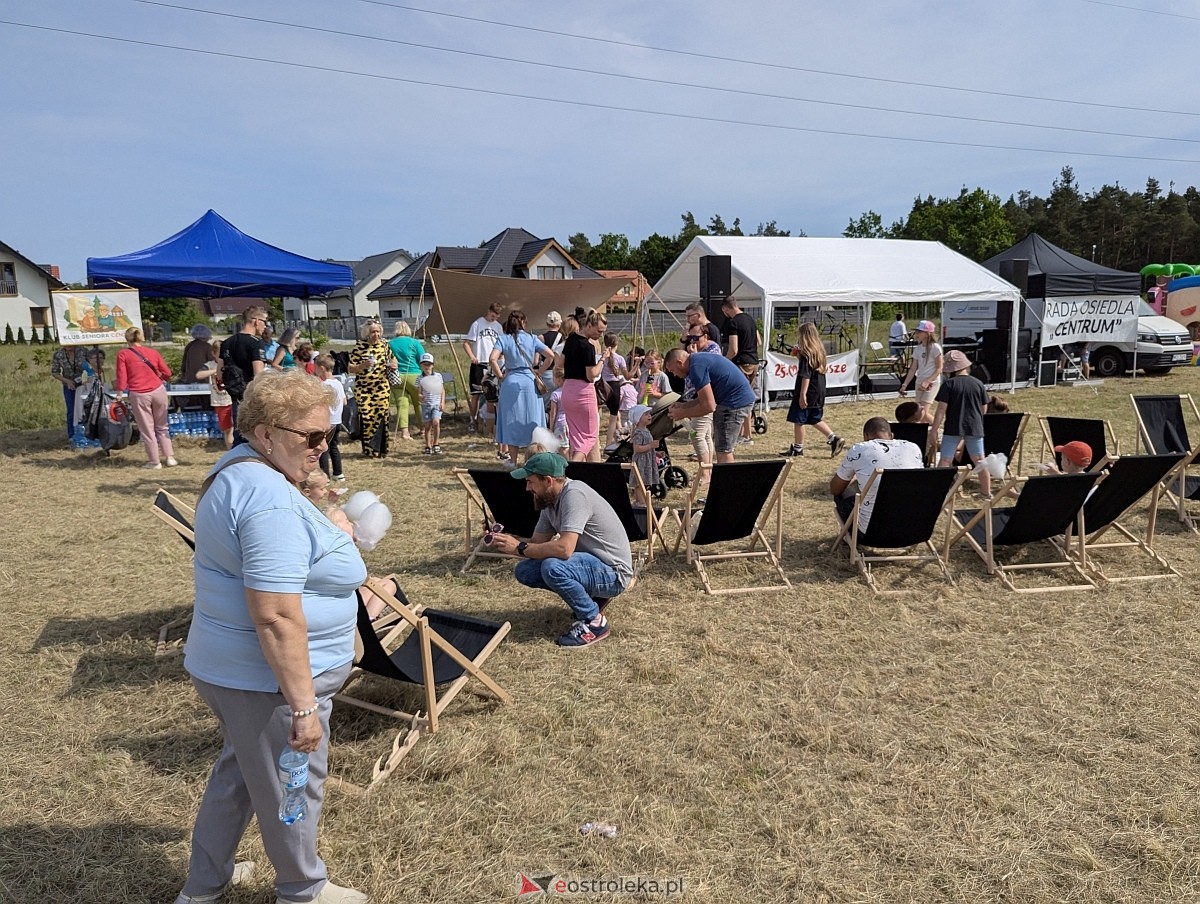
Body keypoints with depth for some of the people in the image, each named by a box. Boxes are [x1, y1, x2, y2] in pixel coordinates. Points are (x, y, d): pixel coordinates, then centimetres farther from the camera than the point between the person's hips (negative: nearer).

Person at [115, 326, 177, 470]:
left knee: (147, 429, 7)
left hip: (138, 395, -2)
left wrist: (119, 395, -1)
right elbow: (167, 373, 10)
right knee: (162, 426, 16)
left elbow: (122, 378, -6)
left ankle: (154, 462, 13)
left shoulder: (123, 354, 0)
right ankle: (170, 457, 13)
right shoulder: (153, 352, 7)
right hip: (158, 391, 3)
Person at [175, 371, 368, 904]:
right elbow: (277, 618, -31)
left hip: (225, 668, 10)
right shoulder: (272, 501, -28)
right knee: (293, 787, 12)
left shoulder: (236, 469, 6)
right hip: (268, 681, -10)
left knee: (238, 771, 27)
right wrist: (303, 705, -26)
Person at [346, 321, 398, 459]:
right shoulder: (359, 346, -4)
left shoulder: (384, 345, 5)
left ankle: (381, 449, 13)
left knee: (382, 418, 1)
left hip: (382, 388, 3)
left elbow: (393, 359, 21)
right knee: (366, 418, -6)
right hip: (363, 389, -2)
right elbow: (350, 368, -3)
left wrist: (393, 366, -2)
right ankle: (369, 450, 7)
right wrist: (362, 366, -21)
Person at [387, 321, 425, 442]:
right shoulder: (414, 342, 0)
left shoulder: (389, 344, 7)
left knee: (401, 403, 1)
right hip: (413, 376, -2)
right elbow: (423, 361, -2)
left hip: (395, 377, 2)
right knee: (419, 402, 10)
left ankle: (404, 431, -7)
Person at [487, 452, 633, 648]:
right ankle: (589, 599, 11)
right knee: (524, 571, 0)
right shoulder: (550, 500, 3)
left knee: (553, 568, -32)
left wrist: (519, 548, -25)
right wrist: (508, 541, -11)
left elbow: (564, 548, -34)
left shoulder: (574, 494, -25)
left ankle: (594, 621, -10)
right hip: (588, 563, 9)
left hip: (612, 573, -9)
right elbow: (538, 542, 7)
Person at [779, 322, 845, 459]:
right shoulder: (819, 350, 8)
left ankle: (797, 448, 11)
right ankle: (834, 439, 11)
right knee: (816, 419, 19)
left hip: (808, 392, -9)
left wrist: (802, 394, -21)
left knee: (798, 420, 3)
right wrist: (798, 355, 14)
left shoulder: (806, 353, -17)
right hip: (819, 391, 9)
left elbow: (806, 375, -21)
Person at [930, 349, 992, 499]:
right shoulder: (979, 384, 1)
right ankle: (987, 492, 24)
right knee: (979, 461, 14)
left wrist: (934, 430, -10)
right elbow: (984, 409, 8)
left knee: (944, 460, 0)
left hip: (953, 428, -3)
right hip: (975, 427, 3)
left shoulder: (948, 384, -9)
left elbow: (941, 409, -12)